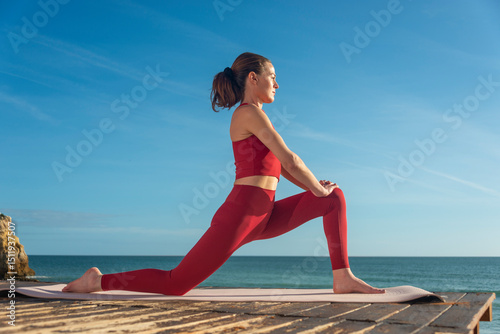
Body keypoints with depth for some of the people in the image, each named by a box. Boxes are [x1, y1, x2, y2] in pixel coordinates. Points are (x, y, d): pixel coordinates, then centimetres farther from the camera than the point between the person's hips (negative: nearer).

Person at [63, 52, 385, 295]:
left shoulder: (253, 116, 20)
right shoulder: (250, 113, -10)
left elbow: (279, 166, 20)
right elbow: (290, 160, -13)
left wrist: (318, 187, 9)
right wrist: (318, 189, 1)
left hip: (263, 216, 10)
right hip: (240, 213, -10)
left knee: (335, 198, 8)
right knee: (176, 284, -9)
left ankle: (343, 278, 6)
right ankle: (98, 280, 7)